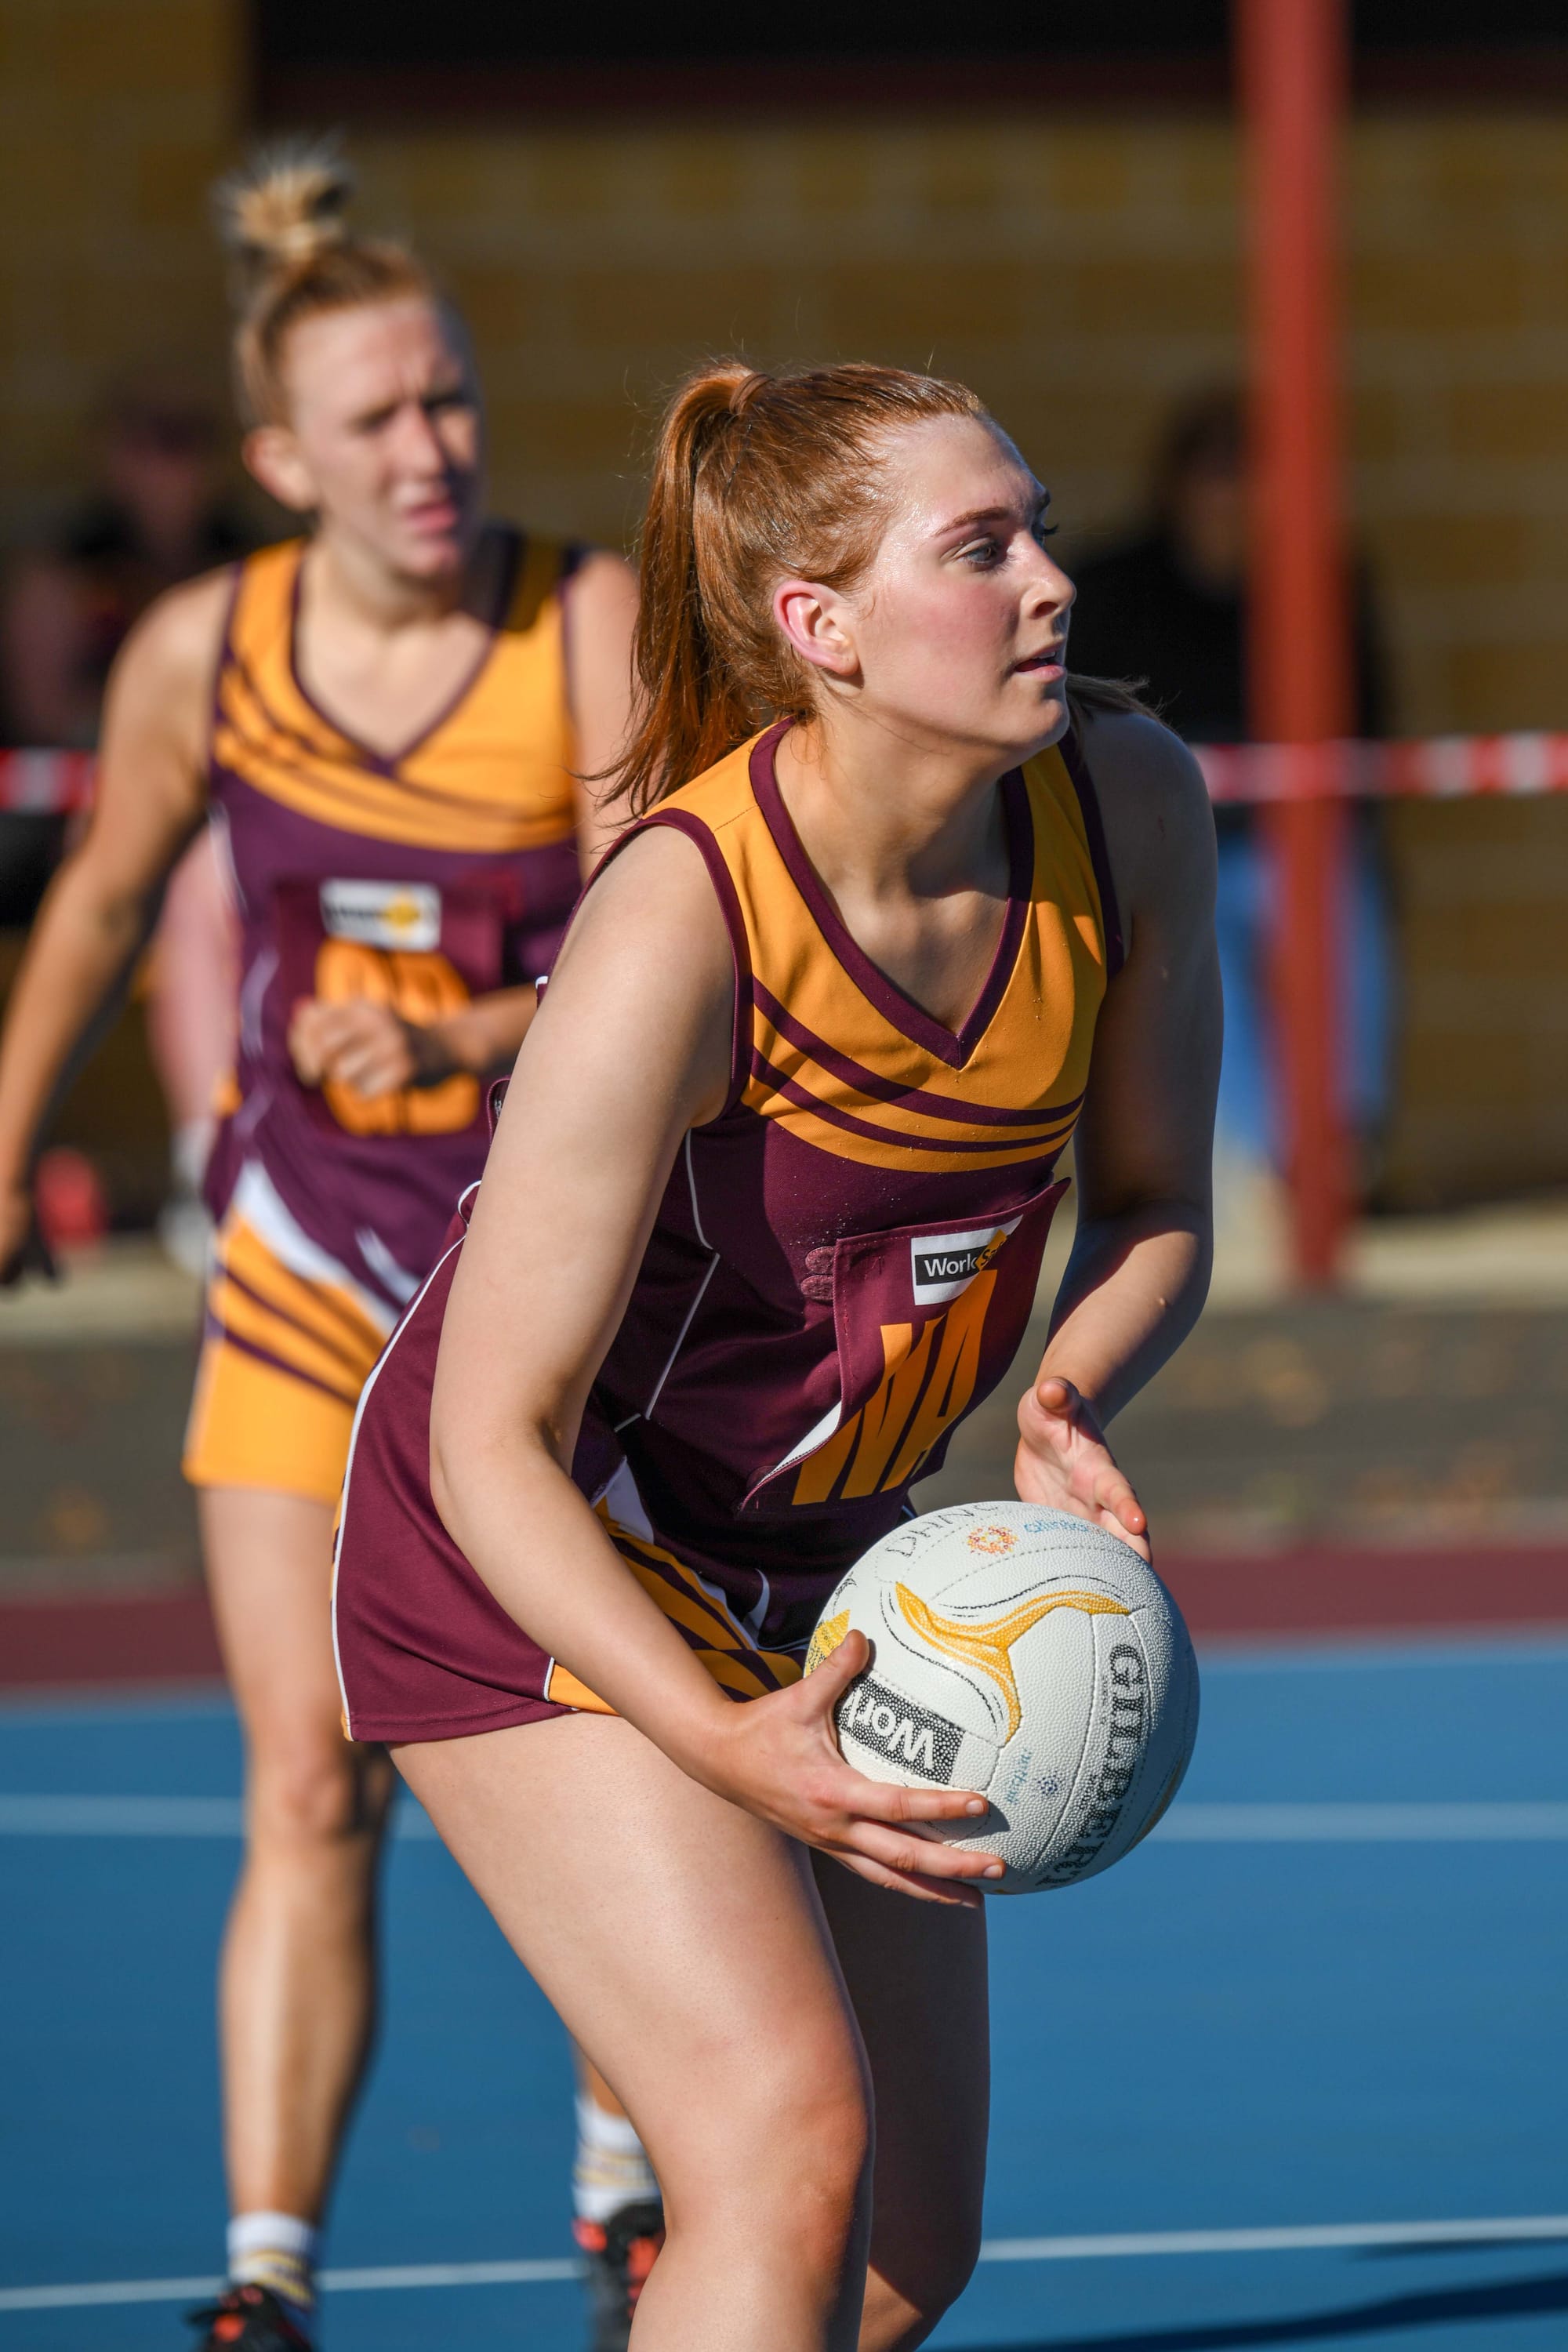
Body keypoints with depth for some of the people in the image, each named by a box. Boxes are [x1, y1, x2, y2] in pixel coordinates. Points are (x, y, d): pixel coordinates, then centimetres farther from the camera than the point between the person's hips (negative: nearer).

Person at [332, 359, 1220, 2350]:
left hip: (819, 1569, 7)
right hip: (529, 1563, -7)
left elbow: (1151, 1208, 3)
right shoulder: (678, 932, -31)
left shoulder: (1130, 806, -13)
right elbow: (497, 1442, -27)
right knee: (787, 2141, -23)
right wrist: (720, 1740, -42)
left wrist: (1068, 1403, -20)